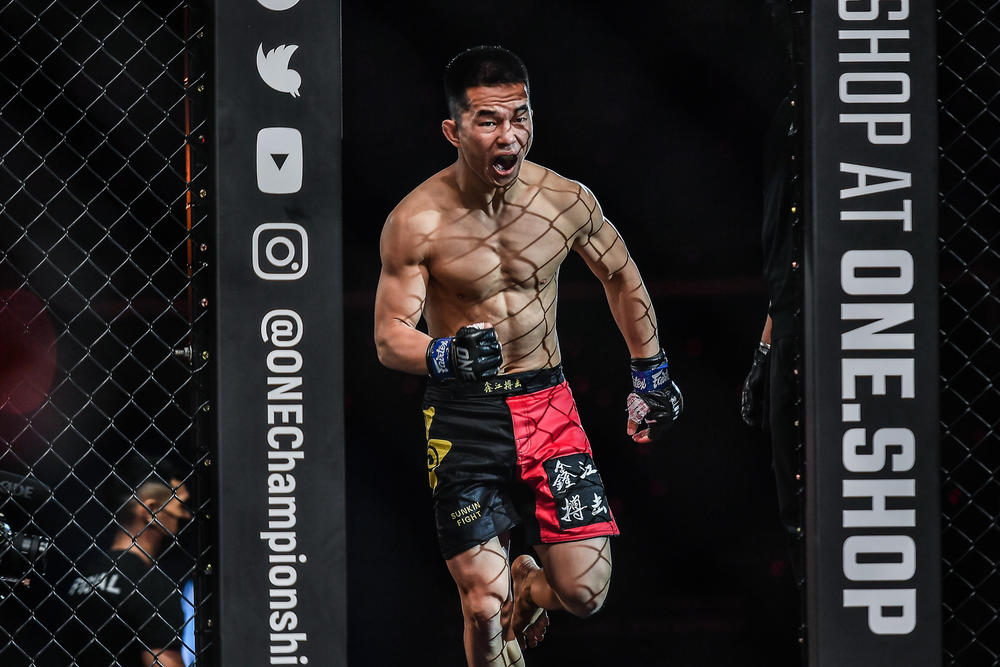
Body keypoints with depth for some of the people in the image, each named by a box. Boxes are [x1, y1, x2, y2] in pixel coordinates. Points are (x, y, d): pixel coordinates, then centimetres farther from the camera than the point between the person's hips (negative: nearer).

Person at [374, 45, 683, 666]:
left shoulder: (567, 200, -5)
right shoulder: (418, 221, -13)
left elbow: (621, 275, 14)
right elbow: (389, 336, -9)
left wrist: (650, 375, 19)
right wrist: (444, 355, -30)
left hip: (549, 405, 2)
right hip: (463, 416, -2)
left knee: (585, 592, -4)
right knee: (483, 606, -7)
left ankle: (526, 587, 32)